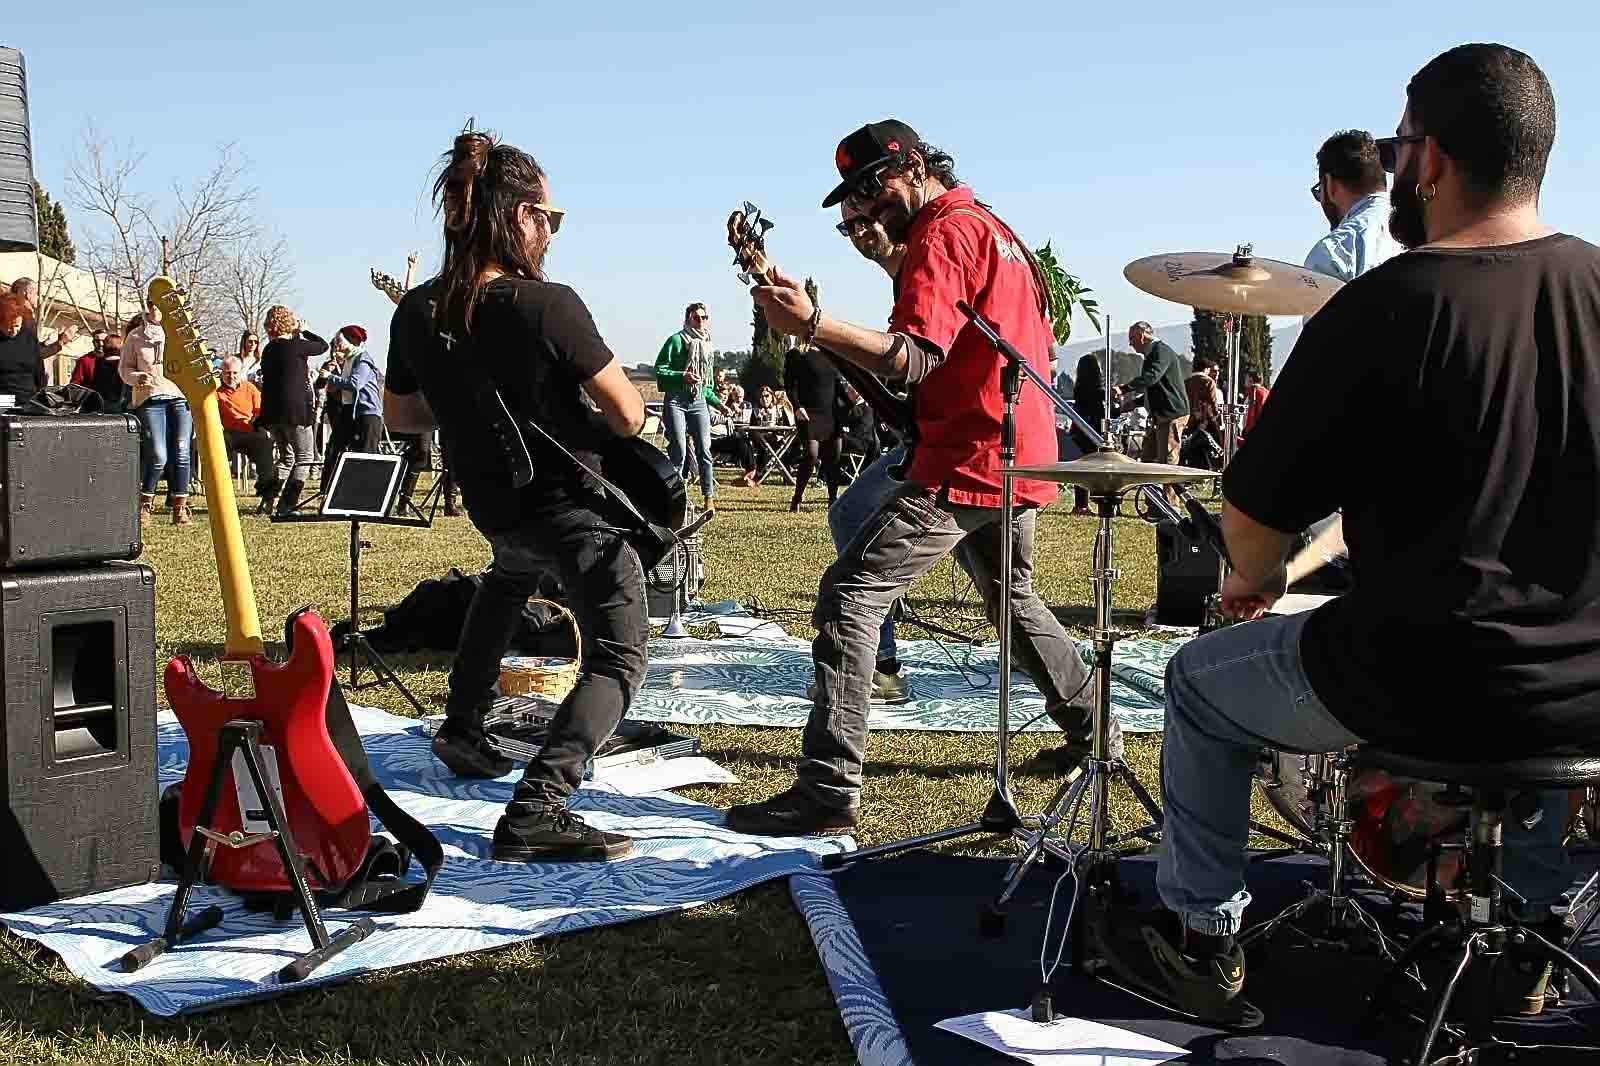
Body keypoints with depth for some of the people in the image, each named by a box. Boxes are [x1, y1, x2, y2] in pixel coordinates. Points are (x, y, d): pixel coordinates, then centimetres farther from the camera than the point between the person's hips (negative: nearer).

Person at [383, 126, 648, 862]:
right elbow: (628, 415, -18)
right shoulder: (548, 305, -25)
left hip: (492, 505, 7)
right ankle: (538, 809, -19)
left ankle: (462, 728, 40)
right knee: (619, 655, -1)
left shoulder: (416, 313, -7)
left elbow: (400, 416, 9)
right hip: (573, 503, -7)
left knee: (509, 576, 39)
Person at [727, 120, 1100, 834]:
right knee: (1014, 599, 29)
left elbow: (914, 359, -25)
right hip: (1025, 456, 10)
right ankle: (1091, 728, 41)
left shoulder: (942, 234, -11)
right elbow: (1040, 347, 28)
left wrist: (811, 326, -32)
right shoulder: (995, 229, 20)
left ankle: (829, 788, -20)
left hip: (966, 460, -10)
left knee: (850, 593, -14)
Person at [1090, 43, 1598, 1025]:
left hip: (1430, 691, -5)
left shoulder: (1385, 309, -17)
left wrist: (1254, 579, 10)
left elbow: (1256, 511, -12)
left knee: (1201, 683, 19)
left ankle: (1203, 940, 26)